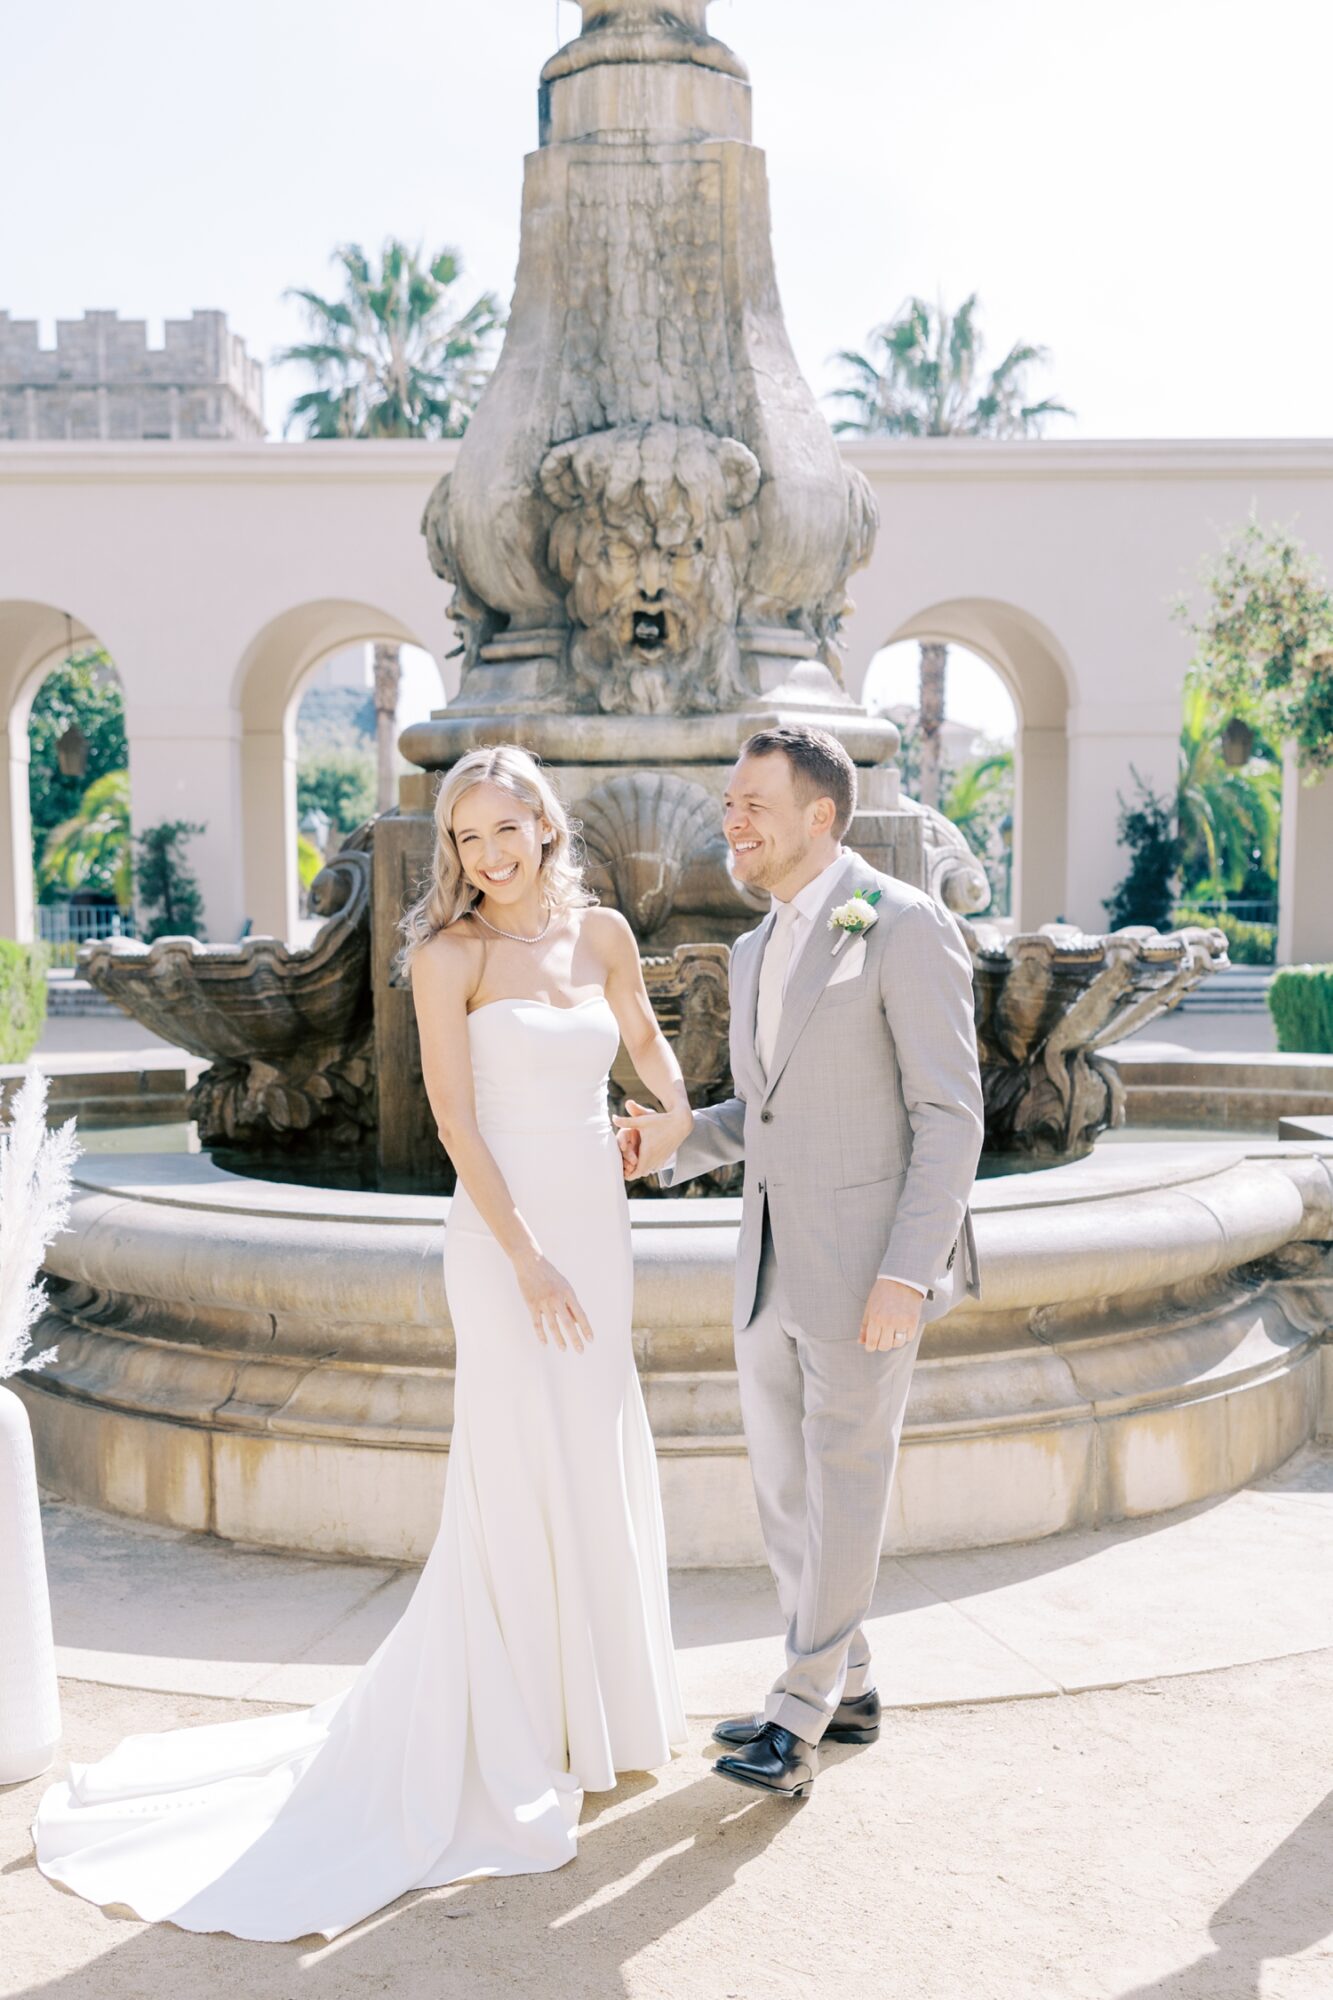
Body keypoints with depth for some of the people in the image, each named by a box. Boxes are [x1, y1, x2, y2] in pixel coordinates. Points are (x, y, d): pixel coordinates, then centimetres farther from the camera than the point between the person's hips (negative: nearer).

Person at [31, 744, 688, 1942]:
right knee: (521, 1483, 0)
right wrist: (527, 1258, -16)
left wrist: (681, 1111, 8)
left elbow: (643, 1036, 25)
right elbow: (456, 1120, -13)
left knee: (597, 1470, 17)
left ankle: (587, 1699, 37)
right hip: (507, 1233, -6)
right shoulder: (450, 954, -10)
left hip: (597, 1225, 6)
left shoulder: (601, 932, 6)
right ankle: (503, 1743, 18)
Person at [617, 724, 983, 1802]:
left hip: (871, 1267, -8)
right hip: (774, 1262, 8)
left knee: (844, 1490, 3)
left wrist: (906, 1272, -20)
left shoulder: (906, 926, -13)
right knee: (785, 1487, 15)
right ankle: (845, 1687, 31)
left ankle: (801, 1715, 17)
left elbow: (950, 1113, -15)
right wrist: (678, 1140, 3)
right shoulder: (755, 951, 13)